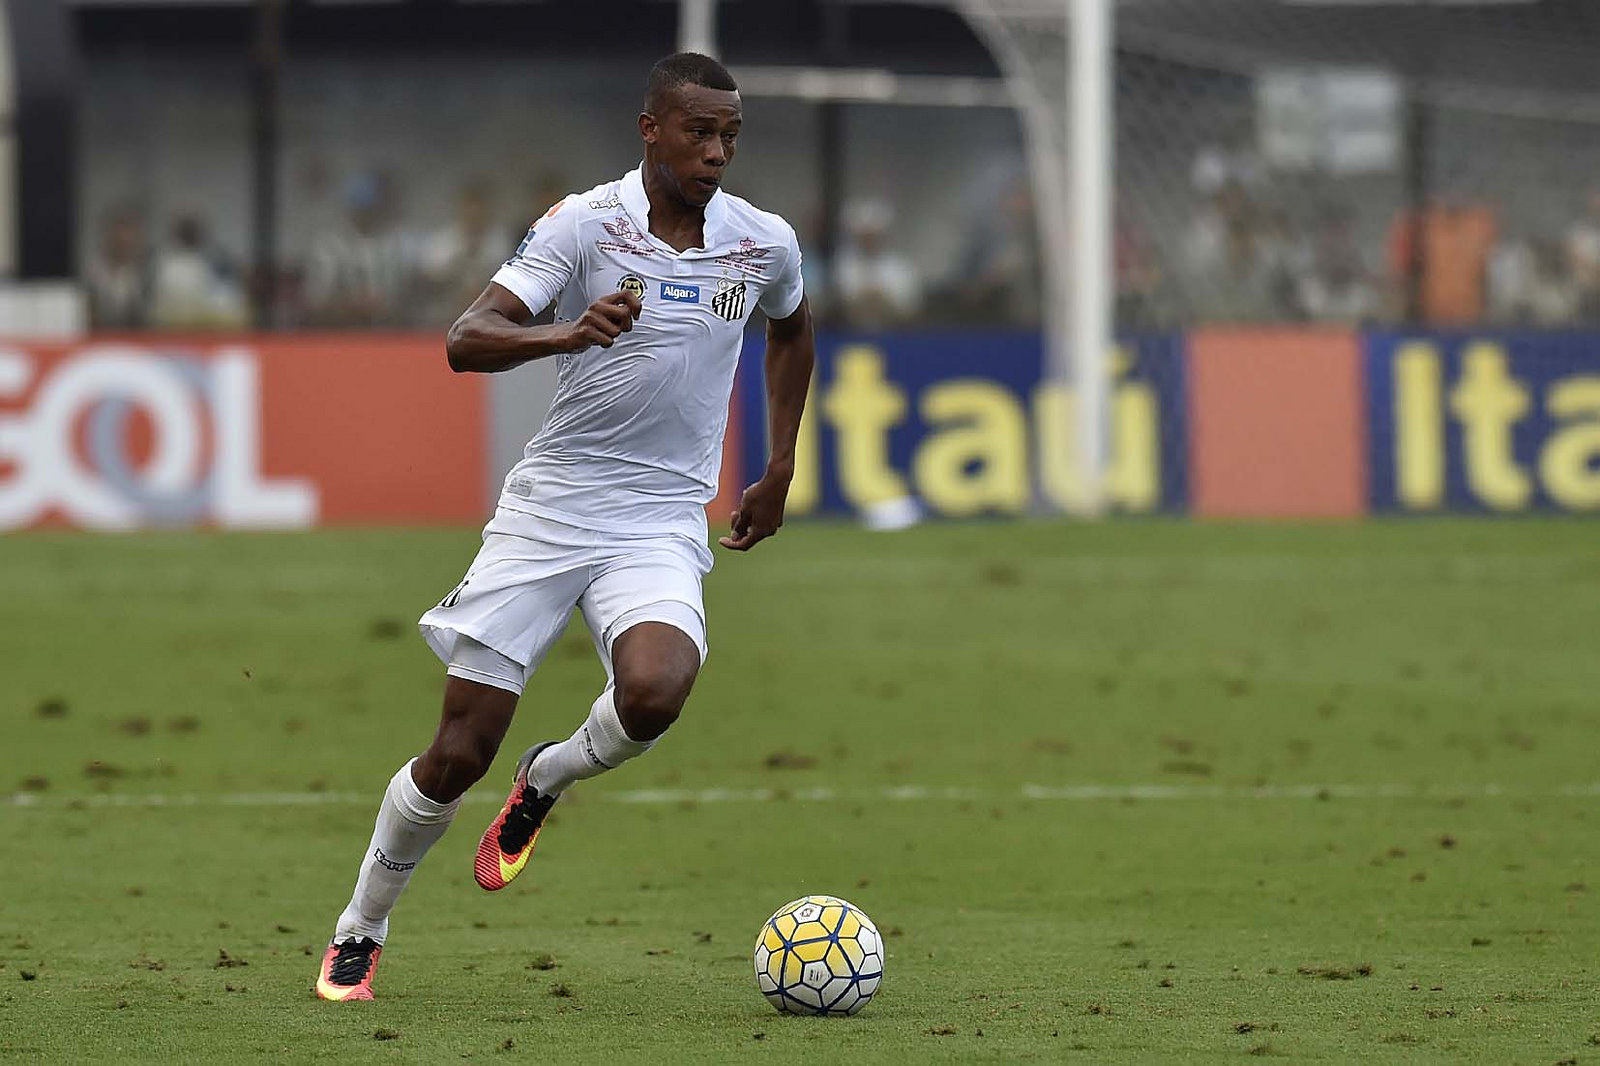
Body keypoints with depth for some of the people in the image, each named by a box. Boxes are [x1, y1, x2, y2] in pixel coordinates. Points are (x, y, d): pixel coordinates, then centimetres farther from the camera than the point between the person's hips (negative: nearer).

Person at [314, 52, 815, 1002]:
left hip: (663, 524, 2)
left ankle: (549, 780, 4)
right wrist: (569, 335, -37)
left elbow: (793, 330, 26)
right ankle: (361, 931, 20)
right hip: (550, 506, -2)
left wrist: (780, 475, 24)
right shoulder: (586, 225, -9)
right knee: (460, 752, -3)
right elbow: (467, 341, -19)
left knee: (654, 692, -30)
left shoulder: (767, 245, 1)